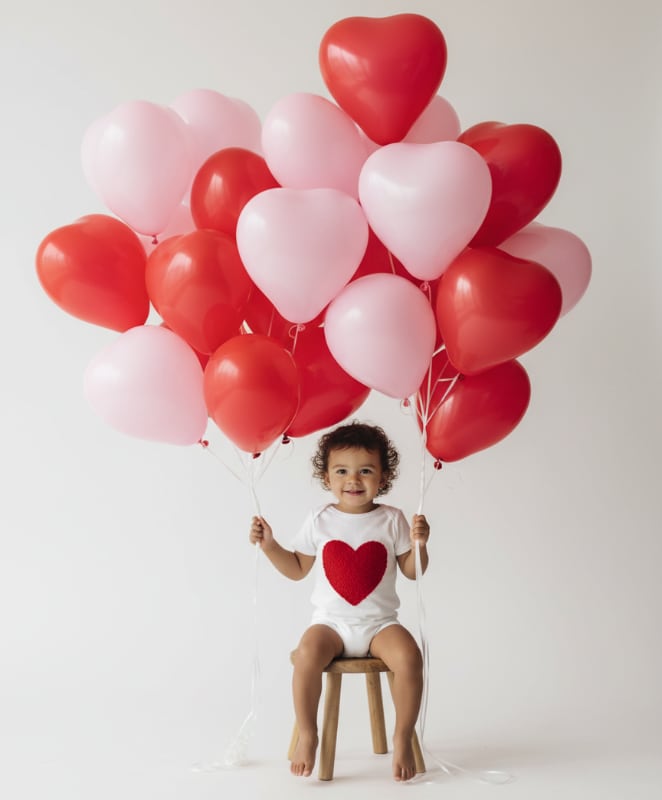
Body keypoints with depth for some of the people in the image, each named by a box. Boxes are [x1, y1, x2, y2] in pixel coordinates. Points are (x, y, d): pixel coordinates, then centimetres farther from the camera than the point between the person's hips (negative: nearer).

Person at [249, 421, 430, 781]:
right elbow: (297, 569, 11)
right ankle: (307, 735, -11)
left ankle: (402, 738, -8)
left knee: (408, 657, -28)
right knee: (307, 654, -31)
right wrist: (269, 545, -2)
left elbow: (412, 572, 4)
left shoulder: (392, 519, -1)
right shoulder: (319, 521, 1)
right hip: (331, 622, 0)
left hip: (379, 623, 0)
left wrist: (419, 544, -14)